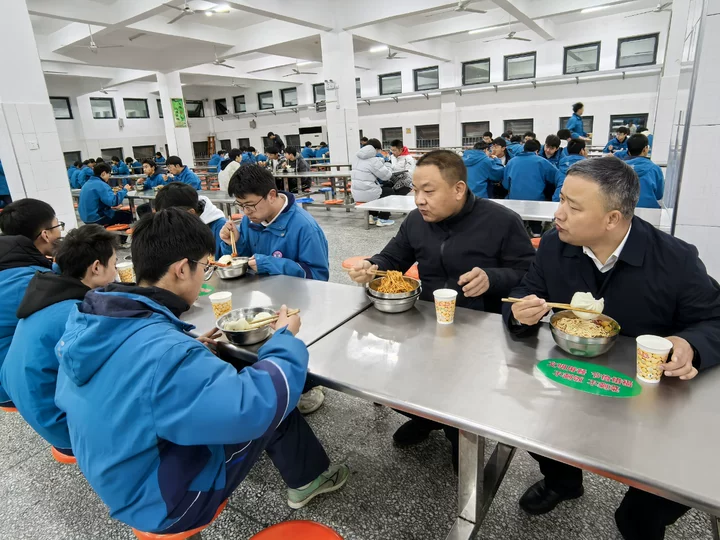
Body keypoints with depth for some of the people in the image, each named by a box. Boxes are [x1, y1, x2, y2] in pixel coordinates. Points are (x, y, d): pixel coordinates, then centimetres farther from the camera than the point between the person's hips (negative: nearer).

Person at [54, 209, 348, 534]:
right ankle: (308, 478, 23)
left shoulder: (85, 320, -9)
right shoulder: (165, 353, -37)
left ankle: (300, 469, 33)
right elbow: (256, 408, -33)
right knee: (274, 401, -3)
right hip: (161, 502, -8)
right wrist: (285, 338, -18)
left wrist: (189, 348, 5)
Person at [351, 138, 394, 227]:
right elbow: (386, 175, -9)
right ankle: (383, 219, 16)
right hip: (367, 194, -8)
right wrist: (387, 164, 11)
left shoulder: (357, 157, 8)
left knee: (377, 189, 35)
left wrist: (381, 161, 19)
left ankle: (373, 216, 33)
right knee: (389, 191, 17)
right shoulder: (373, 160, -16)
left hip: (356, 194, 8)